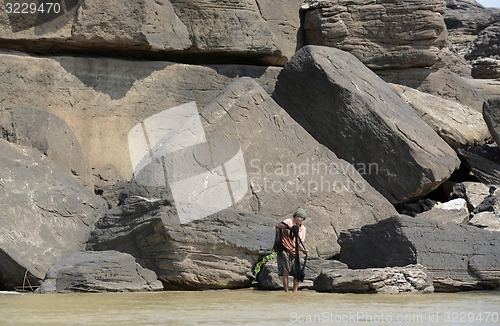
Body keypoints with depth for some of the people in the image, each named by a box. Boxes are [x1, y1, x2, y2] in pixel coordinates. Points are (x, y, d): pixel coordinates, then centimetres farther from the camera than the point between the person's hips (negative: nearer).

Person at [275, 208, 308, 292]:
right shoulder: (289, 222, -5)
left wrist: (303, 250, -11)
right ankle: (286, 291, -5)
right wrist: (289, 227, -33)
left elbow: (300, 243, 9)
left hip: (294, 252, 5)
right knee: (286, 271, -10)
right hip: (284, 250, -5)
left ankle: (295, 291, 7)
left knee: (297, 273, -1)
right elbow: (277, 225, -22)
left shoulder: (303, 228, 11)